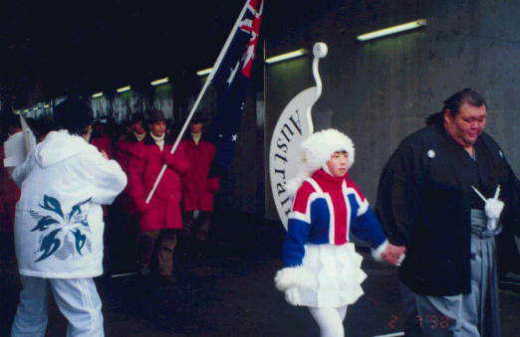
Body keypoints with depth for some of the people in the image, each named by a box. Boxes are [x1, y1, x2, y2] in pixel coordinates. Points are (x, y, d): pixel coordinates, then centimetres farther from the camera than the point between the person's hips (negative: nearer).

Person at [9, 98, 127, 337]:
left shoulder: (39, 150, 11)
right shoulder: (86, 153, -8)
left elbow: (18, 176, 30)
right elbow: (119, 180, 4)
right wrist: (106, 161, 23)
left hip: (29, 244, 7)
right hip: (64, 251, -7)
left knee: (30, 313, 23)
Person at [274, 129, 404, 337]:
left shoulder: (349, 187, 3)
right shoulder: (308, 190, -17)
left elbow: (366, 220, 16)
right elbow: (295, 234, -17)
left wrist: (383, 246, 23)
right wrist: (292, 271, -19)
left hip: (343, 264, 7)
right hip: (317, 267, -7)